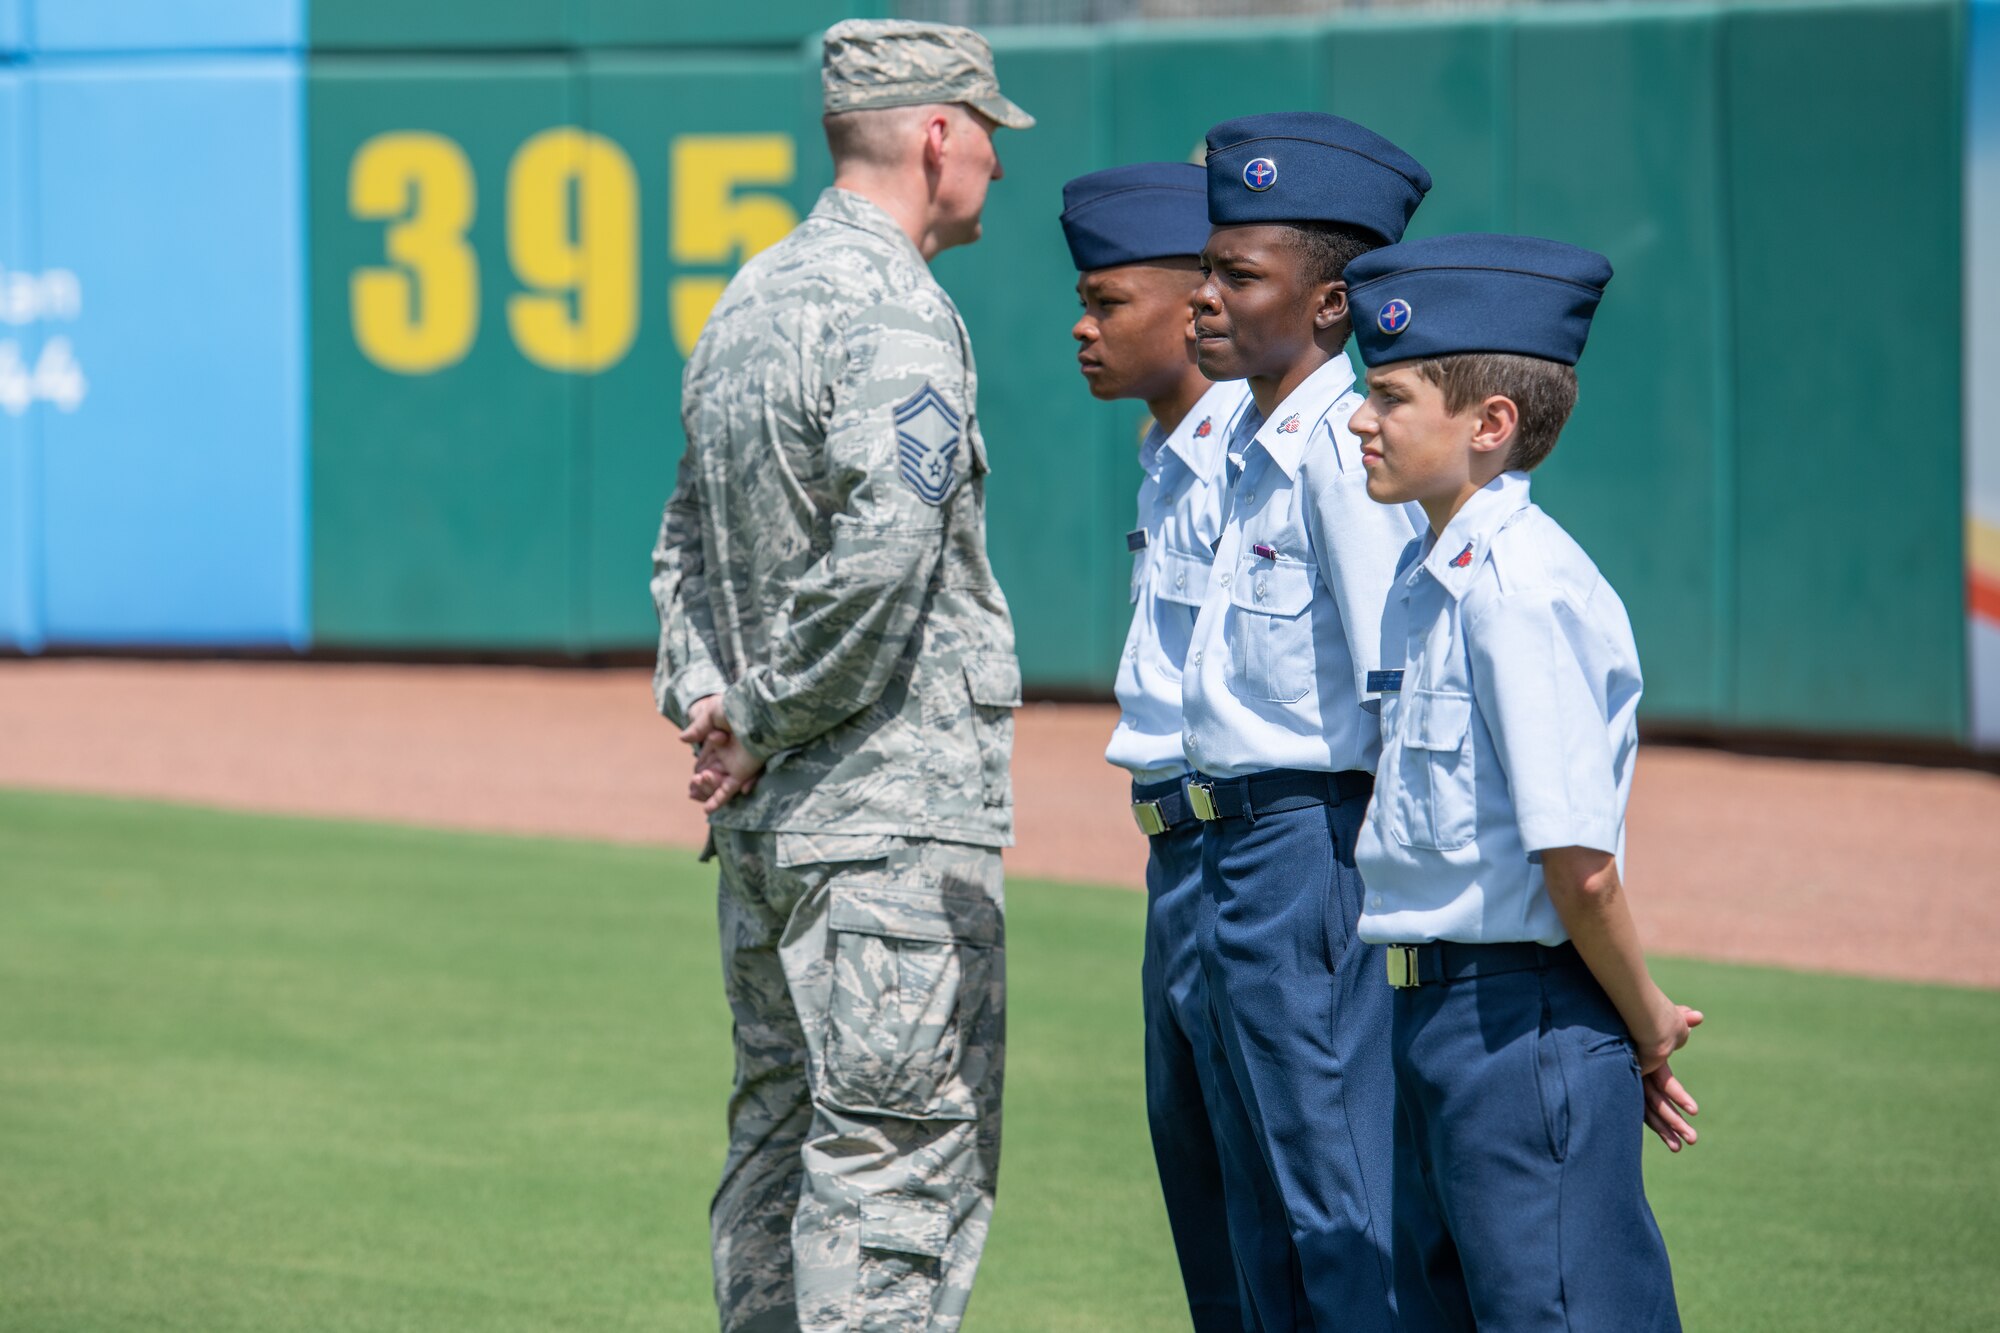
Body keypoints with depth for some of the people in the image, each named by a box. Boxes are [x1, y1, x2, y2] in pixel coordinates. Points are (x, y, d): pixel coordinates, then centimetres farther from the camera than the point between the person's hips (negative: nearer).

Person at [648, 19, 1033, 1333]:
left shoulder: (752, 299, 15)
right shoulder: (896, 313, -14)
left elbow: (688, 542, 20)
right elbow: (884, 544, -26)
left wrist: (711, 705, 8)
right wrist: (764, 725, -16)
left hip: (766, 816, 9)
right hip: (890, 810, -9)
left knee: (782, 1138, 13)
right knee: (905, 1155, -8)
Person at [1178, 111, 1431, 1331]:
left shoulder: (1342, 445, -15)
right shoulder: (1263, 448, 14)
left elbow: (1396, 684, -19)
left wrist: (1385, 879, -20)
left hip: (1319, 837, -10)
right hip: (1247, 845, 10)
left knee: (1344, 1202, -7)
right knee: (1274, 1216, 17)